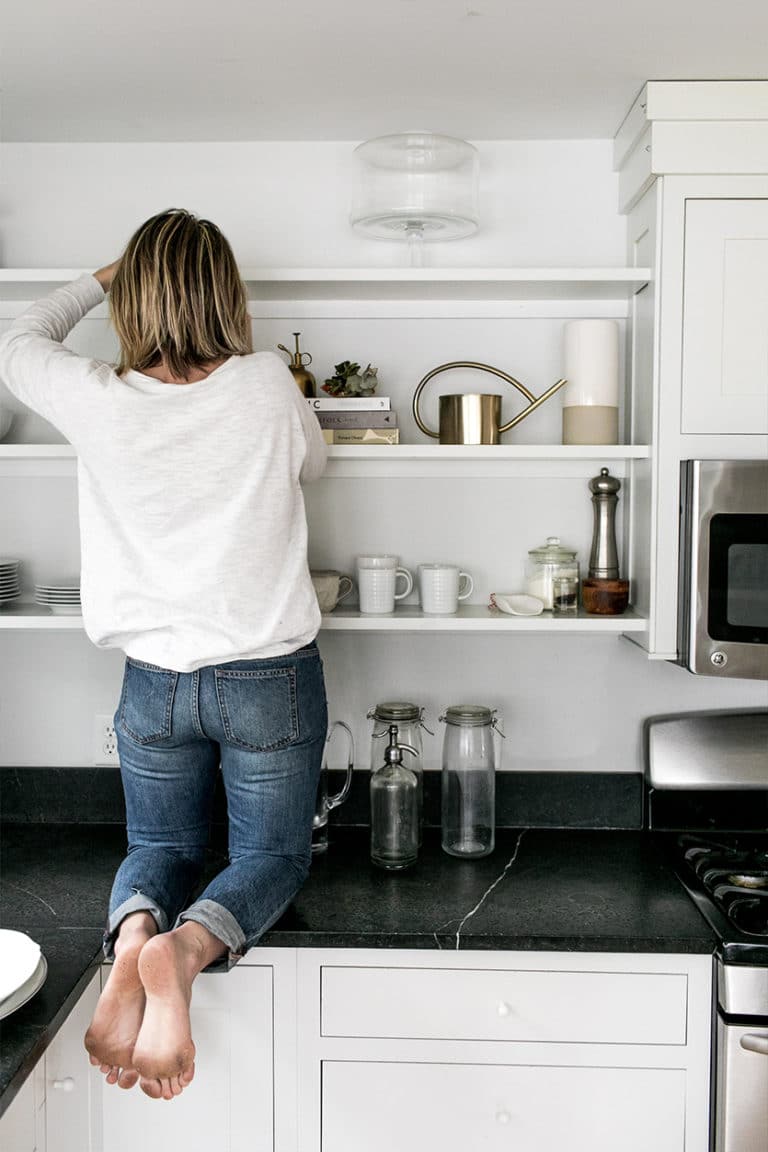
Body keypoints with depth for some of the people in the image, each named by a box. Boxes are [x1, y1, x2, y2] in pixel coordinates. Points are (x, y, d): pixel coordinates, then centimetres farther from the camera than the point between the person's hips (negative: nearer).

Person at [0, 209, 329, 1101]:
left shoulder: (100, 402, -10)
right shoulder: (266, 386, -13)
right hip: (271, 678, -1)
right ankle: (188, 947, -17)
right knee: (272, 853, 15)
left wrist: (100, 279, 25)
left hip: (155, 683, 2)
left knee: (159, 847, 22)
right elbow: (311, 463, 10)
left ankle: (134, 931, -12)